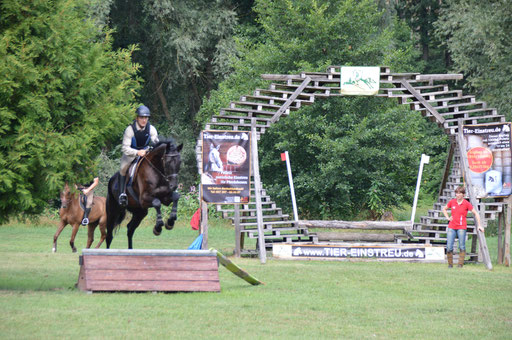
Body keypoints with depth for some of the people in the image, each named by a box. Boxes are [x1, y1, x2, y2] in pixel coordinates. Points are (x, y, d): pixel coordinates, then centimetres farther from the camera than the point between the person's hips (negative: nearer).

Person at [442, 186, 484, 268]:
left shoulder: (466, 204, -5)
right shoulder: (452, 202, 4)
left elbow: (475, 213, 0)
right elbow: (444, 209, 22)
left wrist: (479, 225, -4)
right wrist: (447, 217, 6)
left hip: (462, 228, -2)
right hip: (451, 227, 2)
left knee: (462, 246, 0)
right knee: (449, 247, -4)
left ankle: (460, 264, 6)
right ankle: (450, 264, 8)